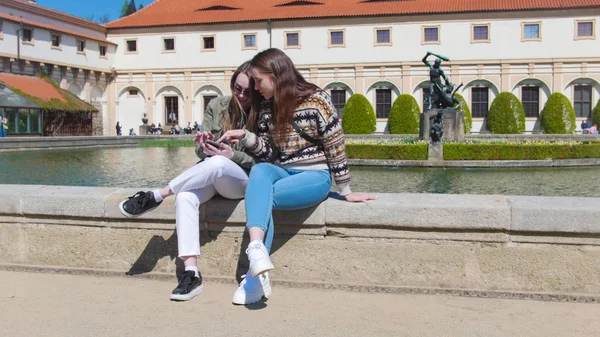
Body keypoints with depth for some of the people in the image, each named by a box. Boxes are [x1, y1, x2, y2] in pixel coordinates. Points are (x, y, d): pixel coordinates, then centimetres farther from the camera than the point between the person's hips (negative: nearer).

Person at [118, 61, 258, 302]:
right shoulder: (217, 106, 4)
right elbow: (202, 153, 6)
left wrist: (233, 155, -23)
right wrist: (203, 145, -18)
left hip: (245, 181, -3)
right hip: (210, 177, 4)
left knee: (217, 163, -37)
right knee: (185, 197, -30)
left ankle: (156, 196, -21)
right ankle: (191, 273, -32)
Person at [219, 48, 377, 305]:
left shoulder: (316, 101, -11)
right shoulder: (267, 107, 9)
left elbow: (336, 148, -8)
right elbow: (268, 152, 9)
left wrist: (346, 192, -4)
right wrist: (245, 137, -9)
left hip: (315, 176, -5)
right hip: (281, 173, 5)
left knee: (260, 197, -28)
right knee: (260, 170, -31)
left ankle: (256, 274, -28)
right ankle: (257, 251, -48)